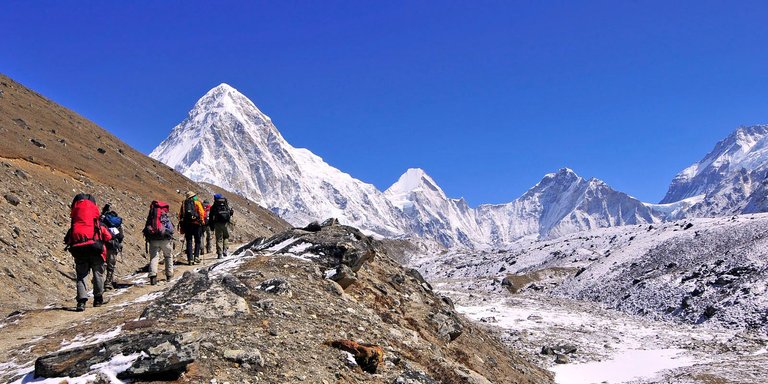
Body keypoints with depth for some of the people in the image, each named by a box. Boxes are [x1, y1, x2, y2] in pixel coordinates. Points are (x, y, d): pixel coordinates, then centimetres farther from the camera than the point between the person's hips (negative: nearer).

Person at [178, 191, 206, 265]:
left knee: (189, 242, 6)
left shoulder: (184, 203, 11)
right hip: (196, 223, -3)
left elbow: (180, 215, 10)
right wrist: (202, 222, 0)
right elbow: (202, 213, -8)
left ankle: (190, 259, 2)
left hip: (186, 225, 3)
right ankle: (196, 257, 0)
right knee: (197, 241, 7)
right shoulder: (197, 203, 1)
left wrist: (181, 224, 14)